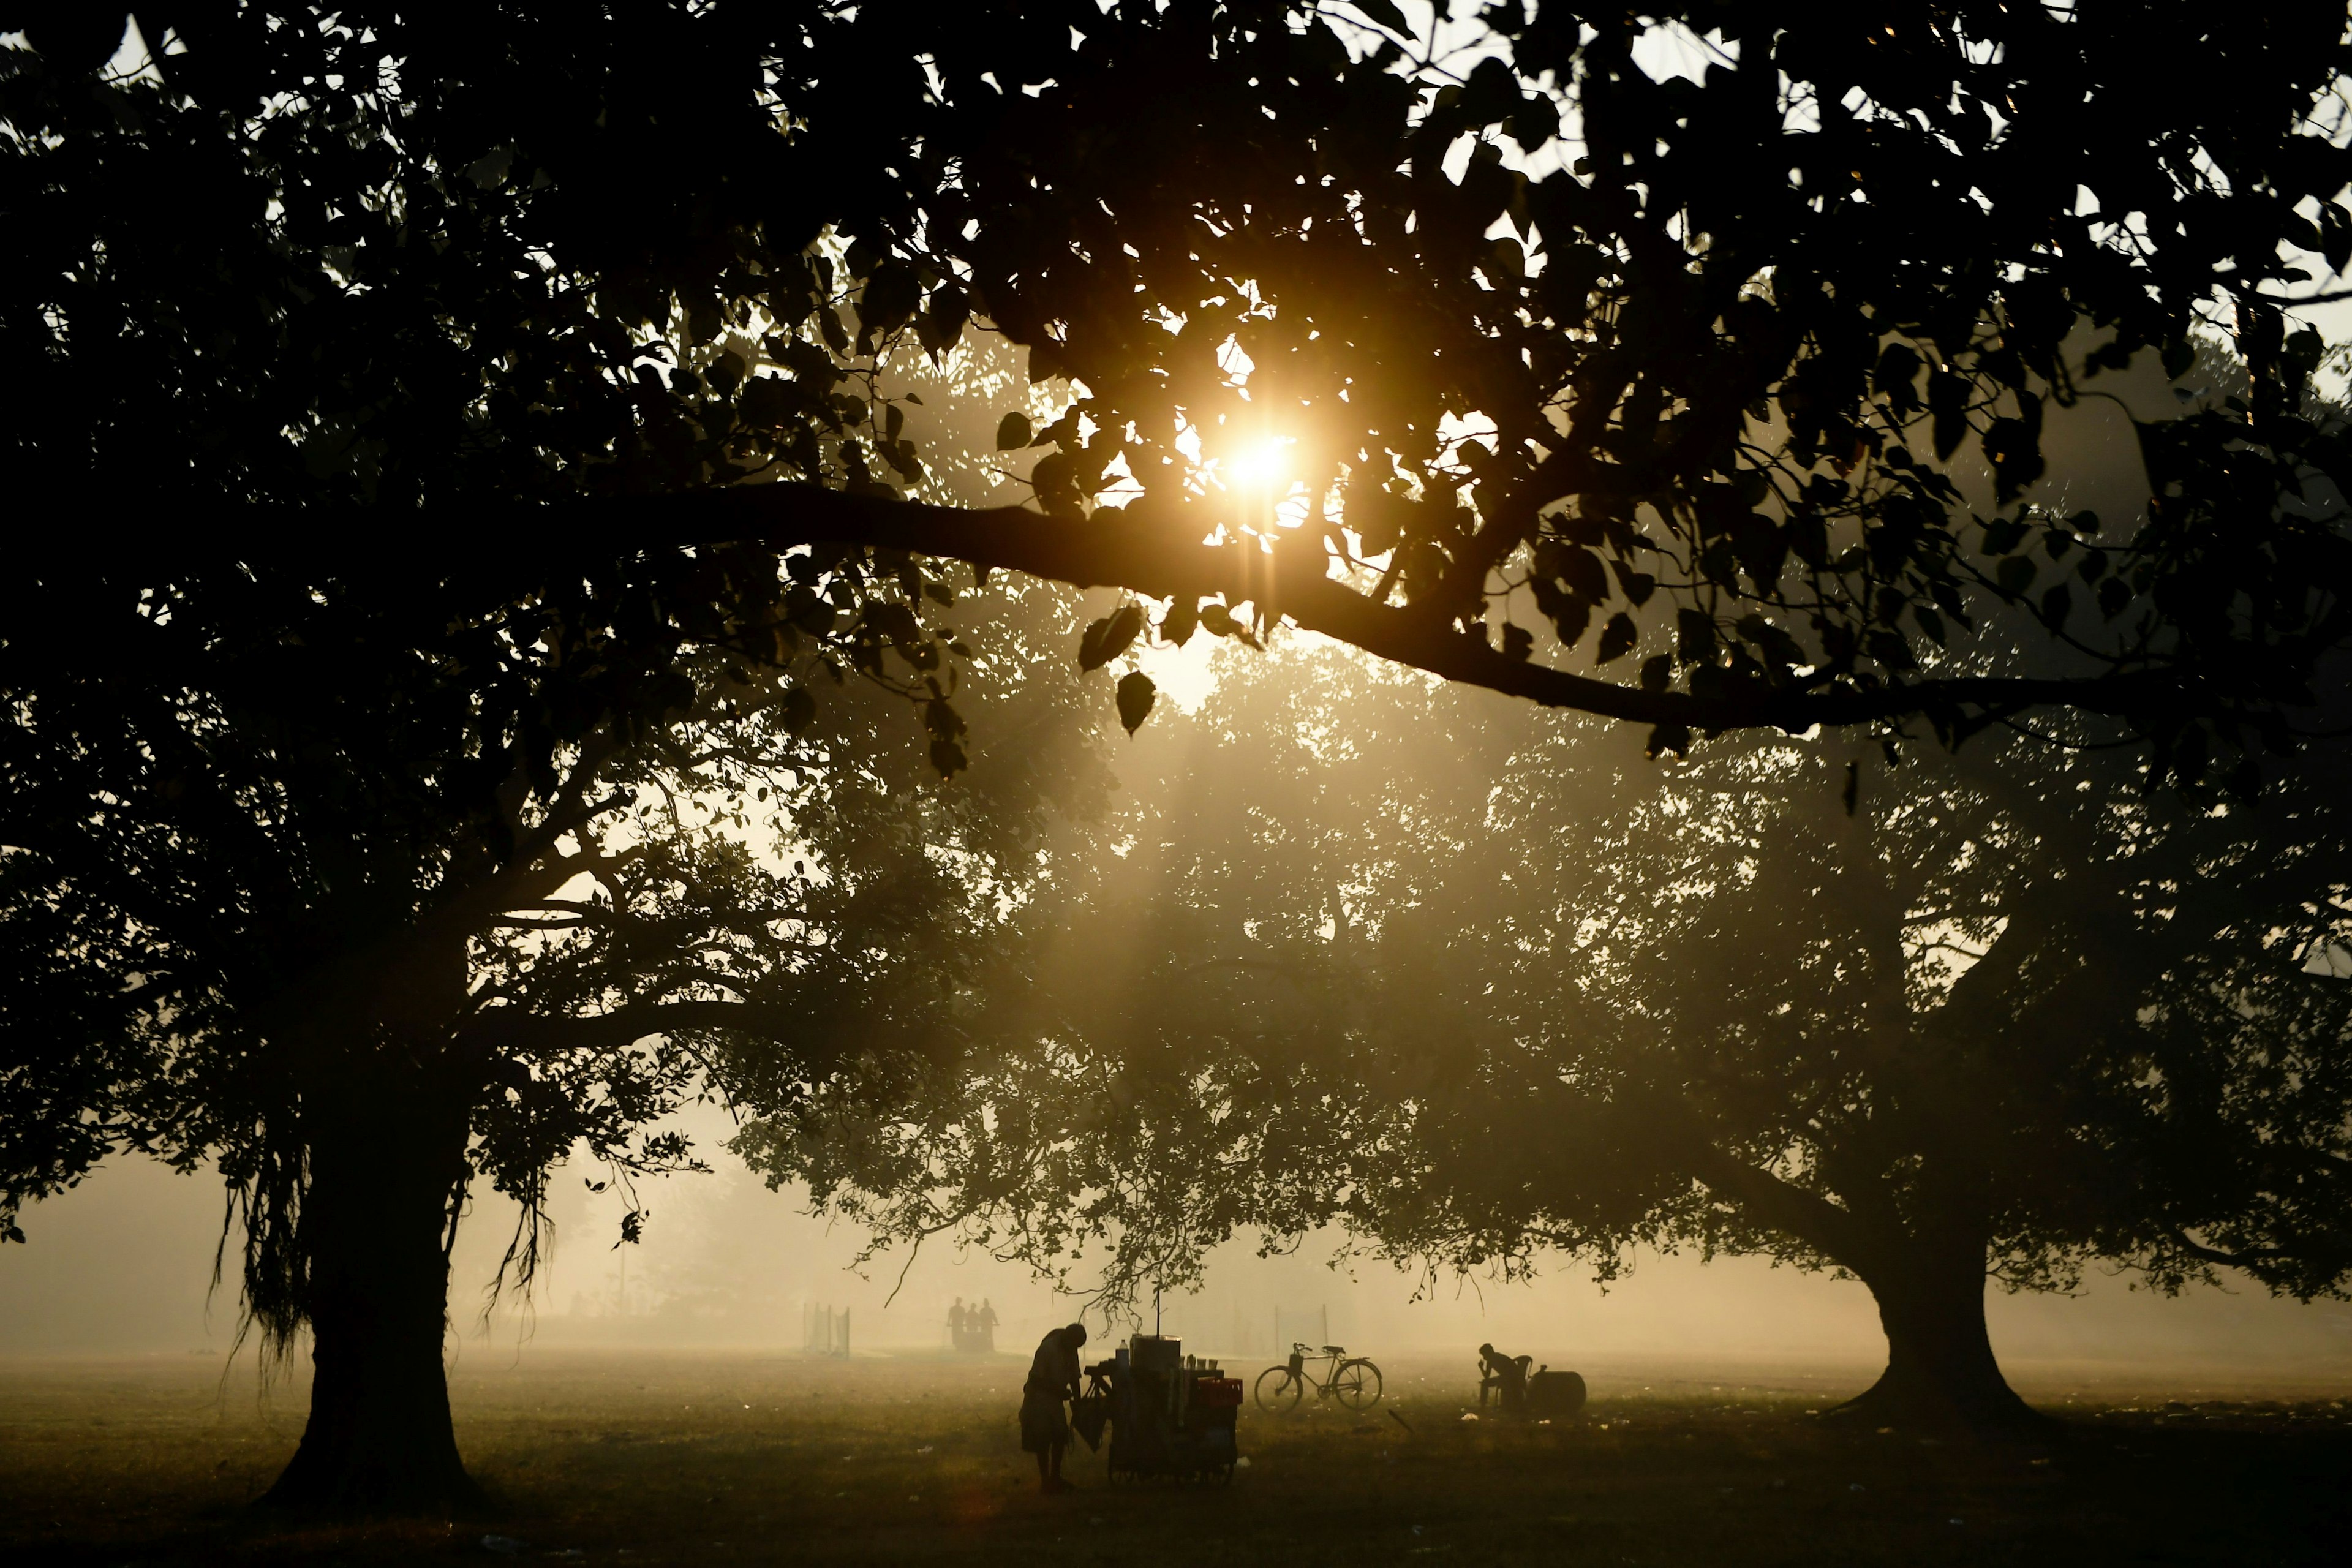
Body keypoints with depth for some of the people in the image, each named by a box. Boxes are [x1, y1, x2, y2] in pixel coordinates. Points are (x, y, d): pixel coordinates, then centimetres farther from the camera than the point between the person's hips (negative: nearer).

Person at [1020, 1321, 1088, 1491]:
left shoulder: (1070, 1350, -1)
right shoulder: (1048, 1348, -24)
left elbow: (1074, 1377, 6)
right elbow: (1037, 1378, -25)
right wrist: (1063, 1393, -24)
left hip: (1055, 1399, 8)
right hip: (1039, 1398, -7)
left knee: (1060, 1437, 9)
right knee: (1042, 1441, -5)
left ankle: (1055, 1478, 22)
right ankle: (1045, 1482, 2)